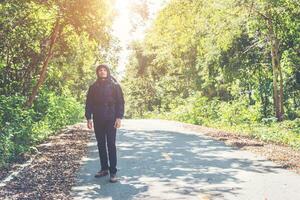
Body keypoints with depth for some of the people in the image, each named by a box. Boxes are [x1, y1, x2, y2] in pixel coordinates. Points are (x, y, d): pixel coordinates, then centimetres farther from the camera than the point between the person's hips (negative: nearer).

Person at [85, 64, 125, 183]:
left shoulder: (115, 86, 0)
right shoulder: (93, 87, 9)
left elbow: (120, 102, -3)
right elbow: (89, 103, 9)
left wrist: (119, 117, -11)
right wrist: (88, 118, 0)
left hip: (111, 119, -3)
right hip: (98, 120, 4)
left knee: (111, 145, -5)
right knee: (101, 145, 8)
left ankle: (113, 172, -3)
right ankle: (104, 168, 18)